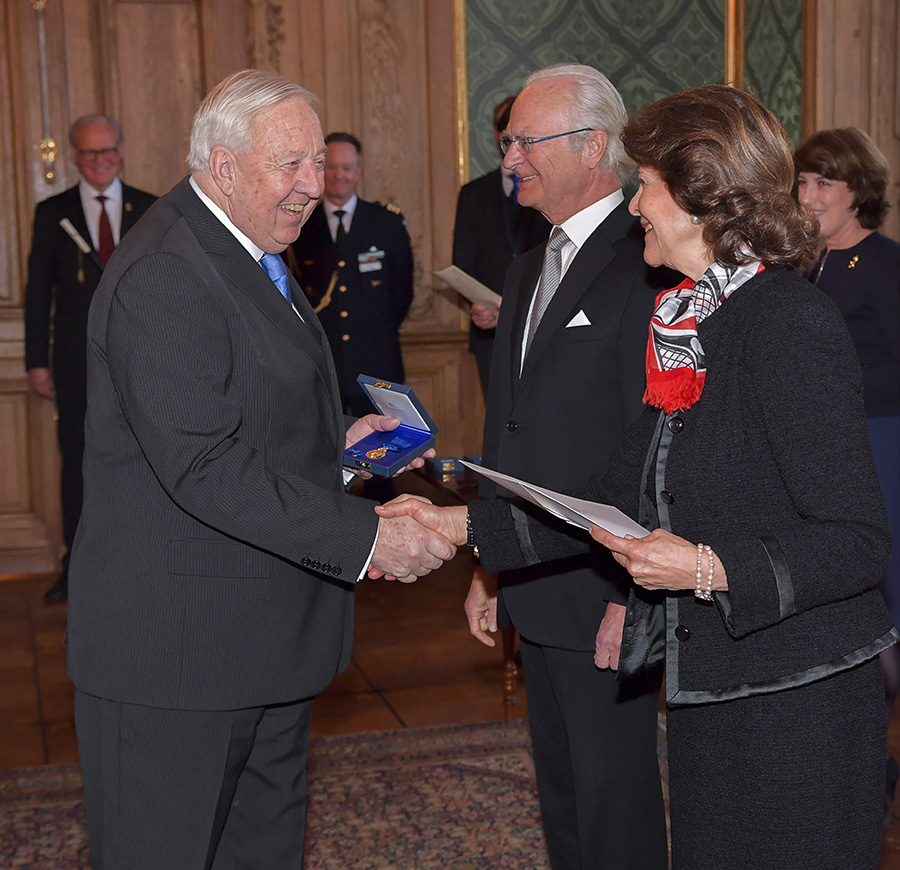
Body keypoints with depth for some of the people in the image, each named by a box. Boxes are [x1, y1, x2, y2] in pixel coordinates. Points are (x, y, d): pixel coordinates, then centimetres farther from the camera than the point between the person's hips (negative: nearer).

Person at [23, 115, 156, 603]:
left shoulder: (152, 210, 5)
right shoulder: (52, 213, 4)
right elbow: (38, 290, 2)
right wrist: (37, 361, -3)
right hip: (77, 358, 0)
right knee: (77, 462, 4)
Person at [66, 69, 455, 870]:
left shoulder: (253, 256, 14)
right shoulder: (163, 275, -21)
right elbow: (204, 468, -27)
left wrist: (332, 444, 10)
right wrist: (365, 538, -27)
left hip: (265, 634, 10)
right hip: (176, 648, -10)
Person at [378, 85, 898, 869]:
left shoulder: (791, 324, -18)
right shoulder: (690, 324, 8)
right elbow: (620, 499, 10)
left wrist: (711, 569, -27)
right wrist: (461, 525, 8)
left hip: (794, 705, -8)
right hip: (710, 689, 8)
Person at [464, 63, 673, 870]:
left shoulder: (645, 265, -16)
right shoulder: (528, 269, 14)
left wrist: (631, 598, -19)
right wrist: (491, 564, 16)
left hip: (607, 595, -9)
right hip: (537, 591, 9)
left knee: (616, 797, 5)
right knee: (559, 785, 20)